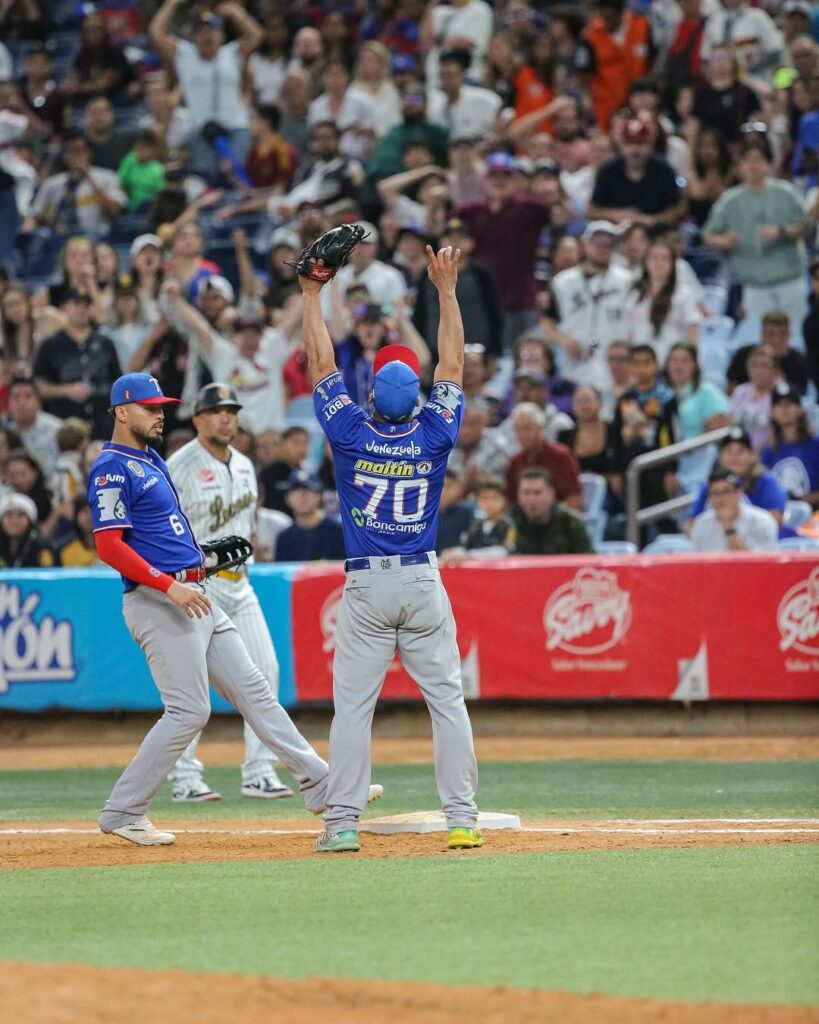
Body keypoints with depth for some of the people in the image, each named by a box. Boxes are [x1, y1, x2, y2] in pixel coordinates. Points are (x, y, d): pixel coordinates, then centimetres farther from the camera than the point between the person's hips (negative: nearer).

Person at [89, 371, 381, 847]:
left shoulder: (152, 461, 19)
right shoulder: (113, 469, -11)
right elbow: (109, 545, -20)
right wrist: (170, 585, -25)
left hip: (193, 595, 10)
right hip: (157, 600, -10)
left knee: (254, 689, 7)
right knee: (189, 710, -11)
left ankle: (321, 784, 7)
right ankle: (122, 812, -3)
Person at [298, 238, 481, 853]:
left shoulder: (352, 433, -7)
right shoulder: (434, 434, -4)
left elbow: (321, 362, 3)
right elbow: (453, 362, 8)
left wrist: (312, 294, 11)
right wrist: (447, 292, 16)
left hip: (367, 586, -1)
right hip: (424, 582, 1)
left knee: (353, 704, 0)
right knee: (447, 698, 4)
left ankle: (342, 821, -4)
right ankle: (462, 819, -1)